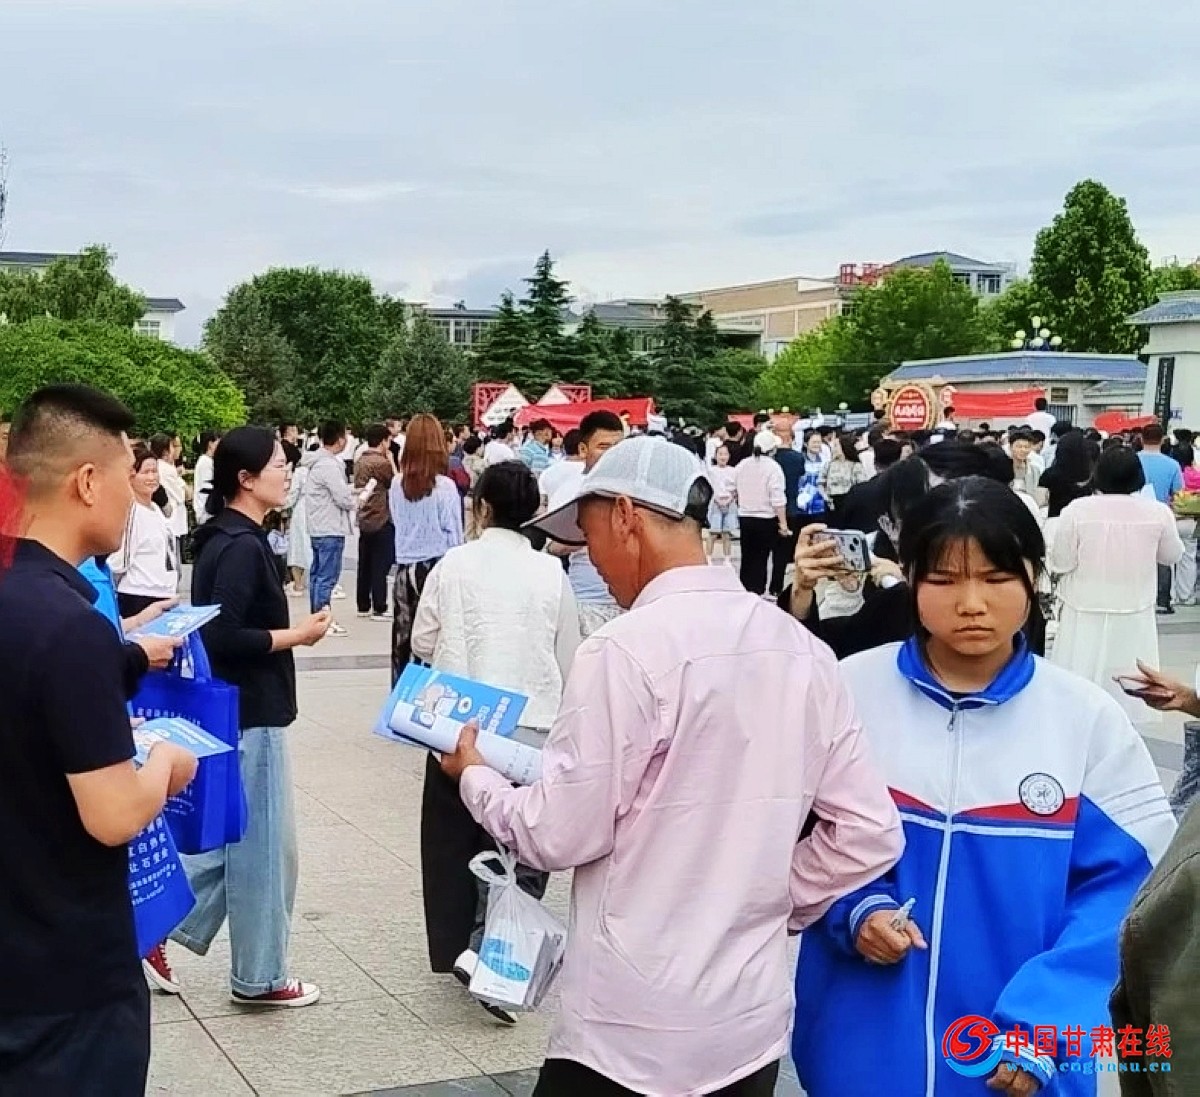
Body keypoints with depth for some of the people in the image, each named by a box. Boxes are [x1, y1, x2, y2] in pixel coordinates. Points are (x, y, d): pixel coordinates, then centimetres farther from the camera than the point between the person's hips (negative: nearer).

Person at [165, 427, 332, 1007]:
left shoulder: (226, 538, 10)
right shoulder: (242, 546, -20)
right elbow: (225, 638, -25)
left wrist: (288, 631, 12)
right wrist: (297, 634, -16)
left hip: (234, 710, 10)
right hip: (250, 714, -10)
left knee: (230, 837, 20)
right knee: (262, 844, 3)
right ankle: (259, 976, 15)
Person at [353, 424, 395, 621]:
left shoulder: (359, 462, 8)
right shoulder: (382, 463, -16)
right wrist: (391, 460, -1)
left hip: (364, 520, 8)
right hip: (382, 520, -8)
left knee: (365, 565, 13)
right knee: (381, 566, -3)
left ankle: (363, 606, 18)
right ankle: (379, 609, -2)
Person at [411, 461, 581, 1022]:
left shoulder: (454, 565, -3)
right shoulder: (551, 574, -3)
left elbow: (422, 643, 3)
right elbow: (568, 659, 4)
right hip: (532, 727, -1)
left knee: (456, 839, 17)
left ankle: (455, 948, 27)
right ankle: (486, 949, -13)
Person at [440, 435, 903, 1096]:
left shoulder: (626, 650, -17)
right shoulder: (801, 648, 1)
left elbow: (559, 836, -12)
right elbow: (869, 834, 2)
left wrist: (475, 776, 5)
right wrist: (772, 904, 11)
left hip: (631, 1028, -5)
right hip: (751, 1019, 6)